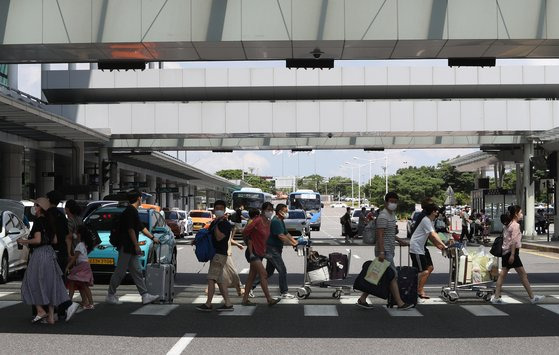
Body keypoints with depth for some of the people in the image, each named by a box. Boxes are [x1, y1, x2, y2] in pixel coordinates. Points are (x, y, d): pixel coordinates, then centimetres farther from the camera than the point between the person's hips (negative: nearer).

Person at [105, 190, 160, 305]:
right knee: (120, 272, -3)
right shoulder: (130, 211, -15)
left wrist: (153, 238, 29)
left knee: (137, 272, 7)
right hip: (126, 247, -10)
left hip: (131, 249, 10)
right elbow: (130, 229, -20)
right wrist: (136, 245, -19)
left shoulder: (133, 211, 17)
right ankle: (110, 296, 6)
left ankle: (145, 296, 8)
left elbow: (142, 228, 26)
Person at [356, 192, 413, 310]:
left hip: (389, 251, 10)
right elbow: (380, 235, -21)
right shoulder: (383, 216, -15)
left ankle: (362, 299, 11)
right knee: (393, 276, -5)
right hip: (385, 251, -10)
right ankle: (400, 303, 0)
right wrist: (381, 252, -26)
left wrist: (399, 240, 24)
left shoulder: (392, 215, 17)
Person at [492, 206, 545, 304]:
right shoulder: (516, 225, -13)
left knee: (503, 274, 7)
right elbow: (513, 241, -20)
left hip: (505, 252, 9)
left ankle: (496, 297, 4)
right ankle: (532, 297, 6)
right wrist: (512, 255, -23)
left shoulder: (508, 225, 14)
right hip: (512, 252, -9)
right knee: (523, 274, -1)